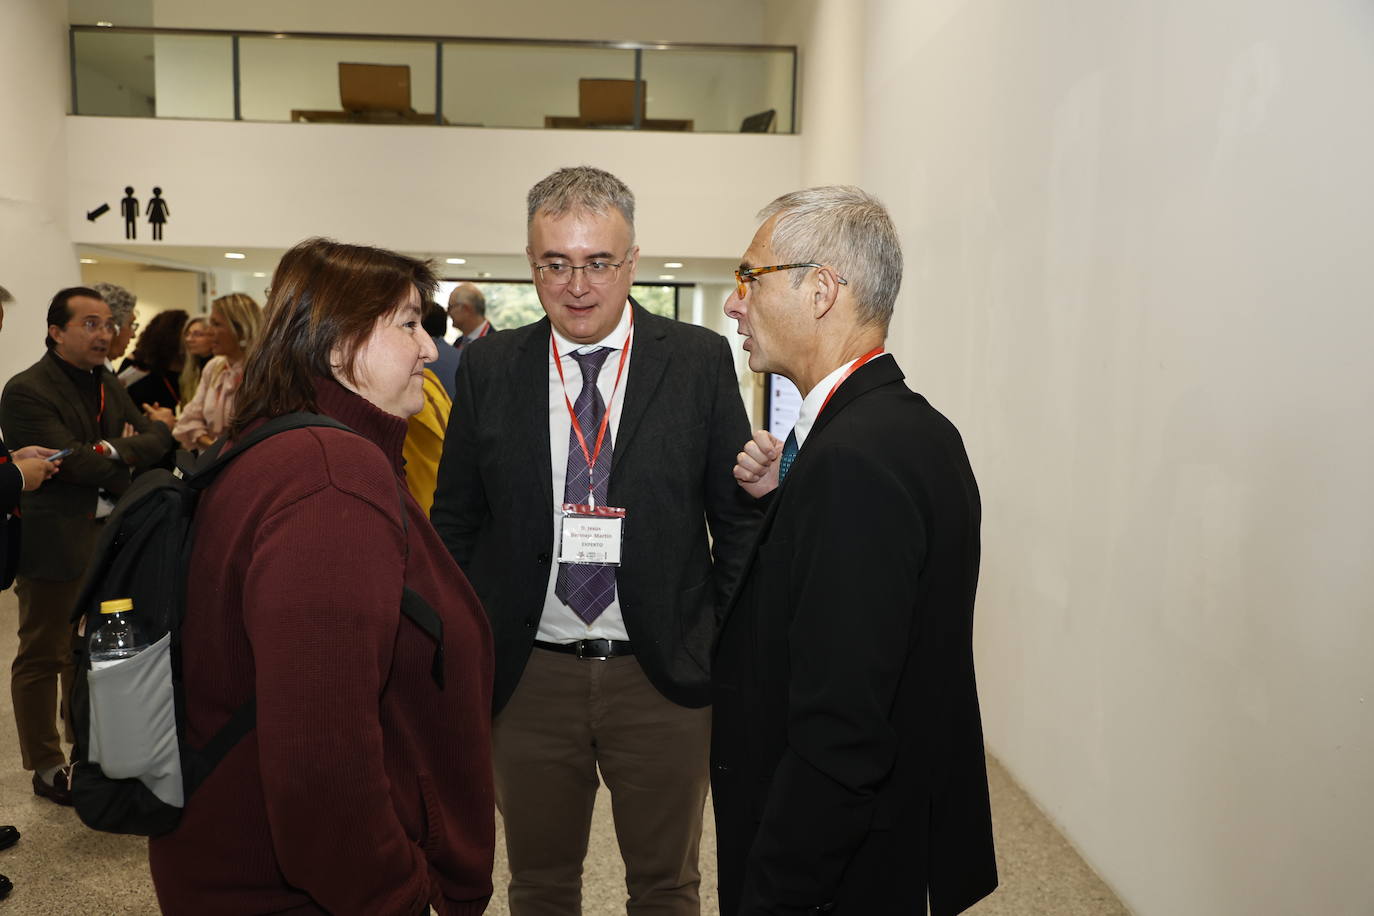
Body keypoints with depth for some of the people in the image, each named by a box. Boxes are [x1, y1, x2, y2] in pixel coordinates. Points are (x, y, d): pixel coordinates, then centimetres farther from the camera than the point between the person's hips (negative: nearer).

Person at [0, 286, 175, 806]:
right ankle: (46, 768, 21)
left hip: (109, 536, 7)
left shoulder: (108, 384, 9)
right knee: (43, 657, 8)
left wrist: (115, 451, -21)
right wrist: (156, 434, -13)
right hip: (55, 544, -7)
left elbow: (157, 441, 0)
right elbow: (76, 463, -22)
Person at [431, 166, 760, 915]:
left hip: (665, 678, -1)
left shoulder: (701, 361, -4)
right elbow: (455, 522, 6)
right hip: (530, 676, 1)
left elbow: (740, 516, 0)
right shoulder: (487, 368, 1)